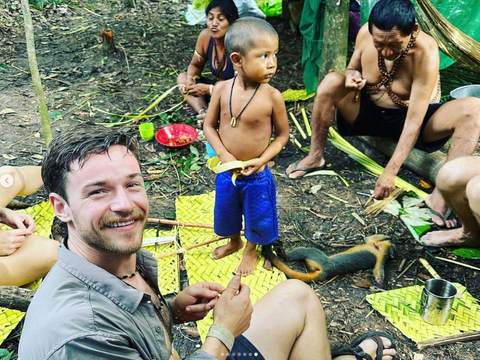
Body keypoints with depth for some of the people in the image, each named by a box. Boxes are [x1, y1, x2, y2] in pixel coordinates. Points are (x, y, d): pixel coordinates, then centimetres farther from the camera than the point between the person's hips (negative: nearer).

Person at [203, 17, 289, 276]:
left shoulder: (272, 96, -20)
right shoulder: (222, 89, -14)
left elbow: (282, 134, -8)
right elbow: (209, 125, -3)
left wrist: (262, 160, -20)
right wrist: (224, 155, -16)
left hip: (257, 176, -3)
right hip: (227, 172, 3)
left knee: (256, 217, 20)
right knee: (227, 213, 26)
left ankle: (251, 250, 50)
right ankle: (234, 242, 57)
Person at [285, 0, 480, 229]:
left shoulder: (425, 53, -30)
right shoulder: (365, 33, -18)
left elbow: (414, 121, -31)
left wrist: (390, 171, -34)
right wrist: (352, 76, -23)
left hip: (414, 116, -2)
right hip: (370, 112, 3)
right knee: (331, 82, -24)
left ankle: (440, 194, -33)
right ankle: (315, 156, -8)